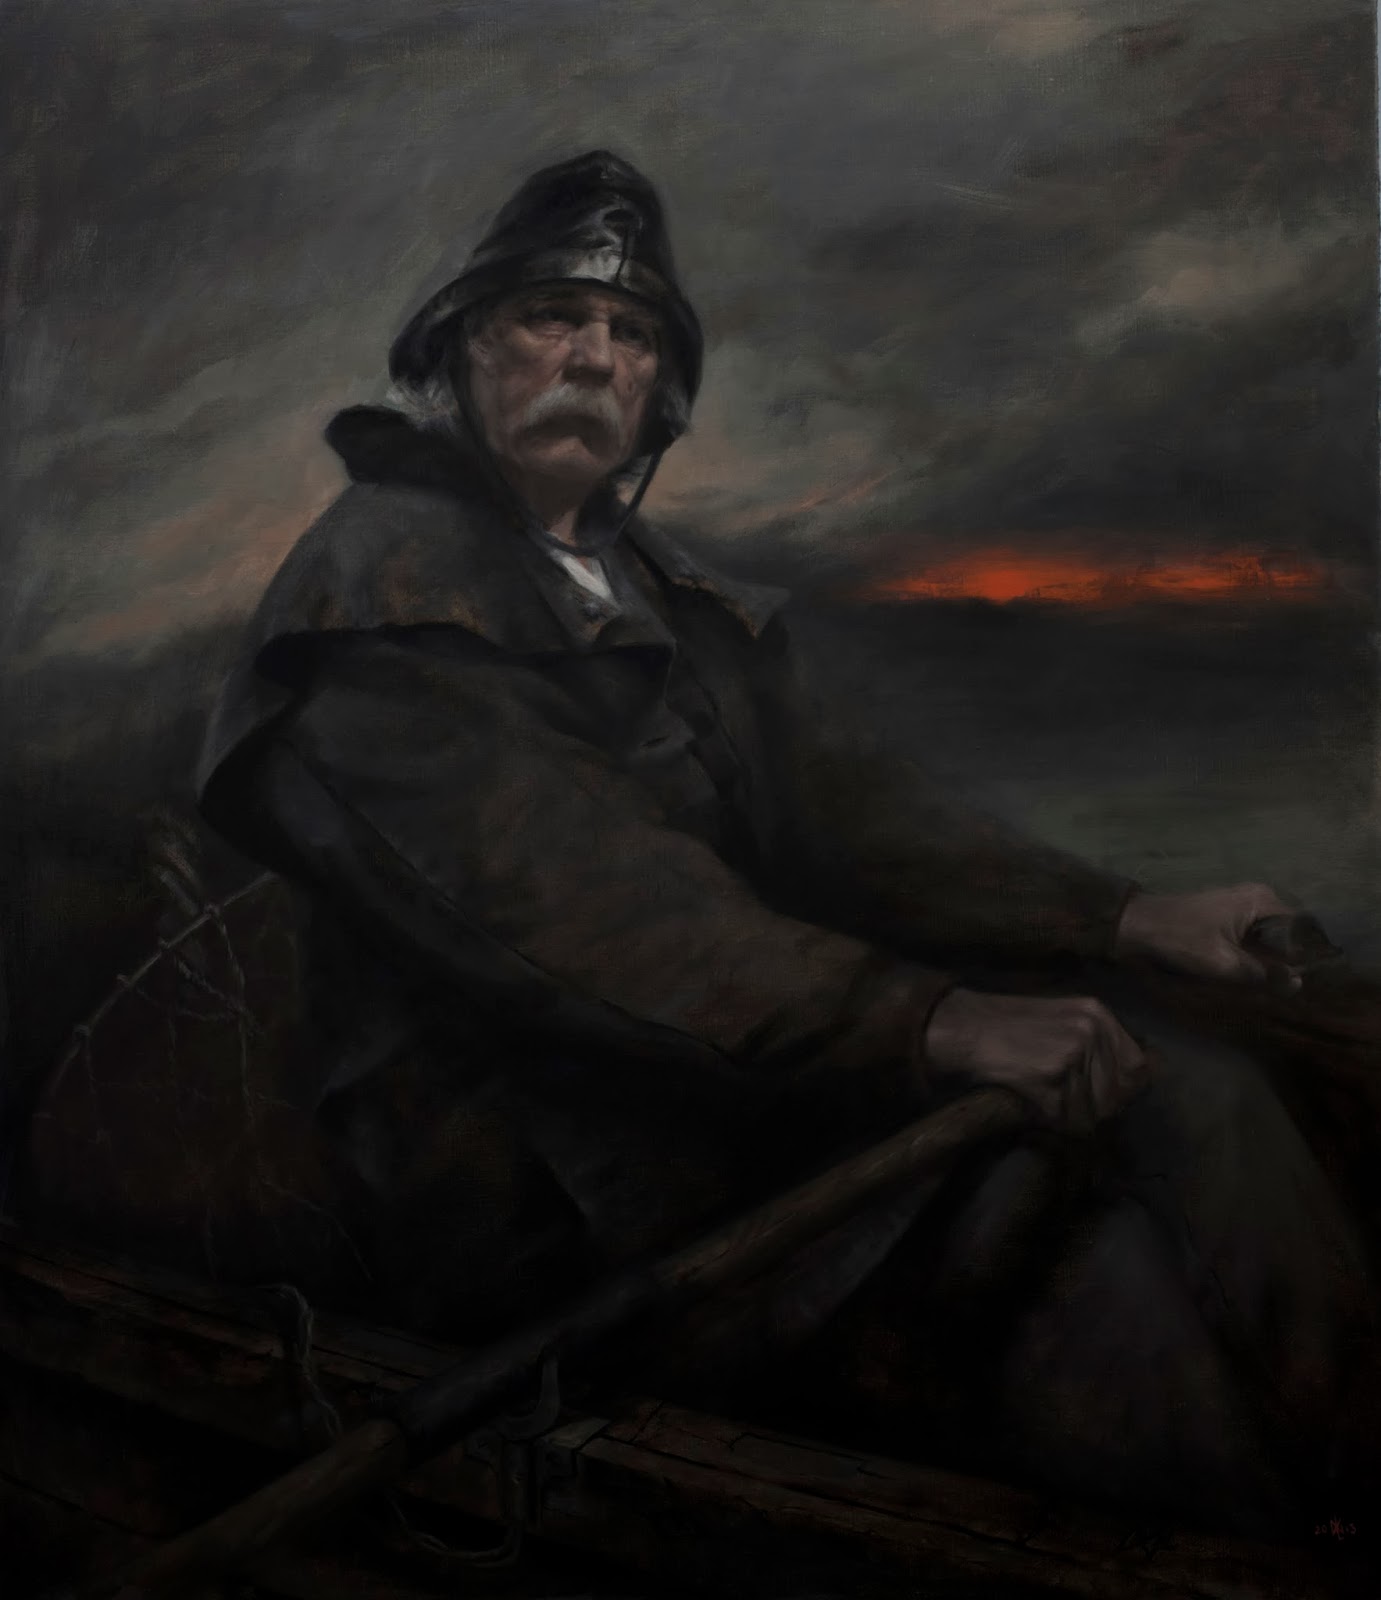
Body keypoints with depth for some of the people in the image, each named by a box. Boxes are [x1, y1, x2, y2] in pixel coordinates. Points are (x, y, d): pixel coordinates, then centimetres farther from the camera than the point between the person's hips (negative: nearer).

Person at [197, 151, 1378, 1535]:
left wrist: (1121, 919, -3)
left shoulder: (647, 582, 16)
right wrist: (932, 1024, -29)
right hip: (550, 1196, -7)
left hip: (716, 1070, 8)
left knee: (1184, 1092, -6)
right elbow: (566, 908, -23)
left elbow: (834, 804, 8)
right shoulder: (383, 586, -10)